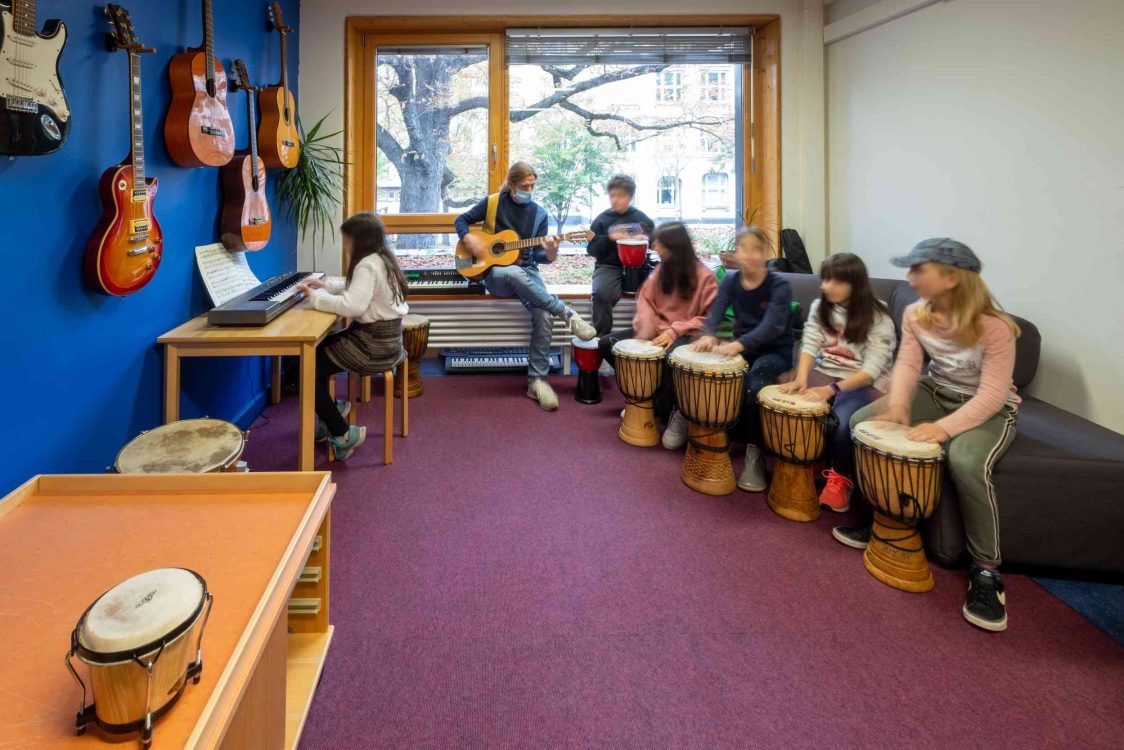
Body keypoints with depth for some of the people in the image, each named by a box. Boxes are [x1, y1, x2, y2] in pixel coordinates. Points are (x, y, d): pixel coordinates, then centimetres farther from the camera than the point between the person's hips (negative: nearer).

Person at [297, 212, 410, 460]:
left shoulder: (368, 265, -19)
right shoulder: (381, 260, 12)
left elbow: (353, 305, -31)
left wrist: (316, 297, -20)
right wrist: (325, 285, 16)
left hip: (373, 345, -10)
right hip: (382, 337, 10)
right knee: (315, 351, 18)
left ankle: (343, 434, -1)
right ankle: (330, 411, 27)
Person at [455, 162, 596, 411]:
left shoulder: (539, 213, 5)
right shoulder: (492, 202, 1)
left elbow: (536, 255, 2)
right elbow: (461, 220, 10)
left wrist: (549, 255, -21)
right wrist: (469, 239, -11)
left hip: (527, 271, 2)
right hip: (495, 272, -2)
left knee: (543, 316, -27)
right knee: (515, 273, -41)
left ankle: (537, 381, -19)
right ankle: (567, 313, -31)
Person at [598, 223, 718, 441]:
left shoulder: (705, 276, -11)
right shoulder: (661, 270, 8)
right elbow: (645, 299, 10)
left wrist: (676, 331, -24)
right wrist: (645, 327, -11)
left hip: (687, 335, -7)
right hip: (658, 330, 8)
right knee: (606, 343, -5)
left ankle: (678, 411, -14)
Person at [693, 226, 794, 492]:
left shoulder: (780, 286, -14)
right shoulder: (730, 281, 1)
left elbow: (772, 325, -30)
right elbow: (715, 312, -14)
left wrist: (739, 344, -47)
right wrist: (708, 335, -38)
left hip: (775, 351, -4)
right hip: (743, 347, 5)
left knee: (753, 384, -34)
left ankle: (754, 450, -19)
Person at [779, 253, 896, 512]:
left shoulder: (878, 317, -13)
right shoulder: (819, 307, 4)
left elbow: (872, 369, -20)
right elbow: (809, 345, -7)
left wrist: (831, 389, -32)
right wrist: (801, 378, -26)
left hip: (864, 383, -5)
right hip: (826, 372, 5)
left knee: (842, 418, -33)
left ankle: (840, 477, -4)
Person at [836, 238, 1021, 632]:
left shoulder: (994, 327, -25)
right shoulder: (915, 314, -6)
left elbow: (992, 394, -27)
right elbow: (907, 364, -11)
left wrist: (945, 427, -40)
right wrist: (897, 403, -31)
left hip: (989, 410, -6)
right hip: (935, 393, 6)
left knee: (967, 462, -37)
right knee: (861, 421, -13)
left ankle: (986, 568, -17)